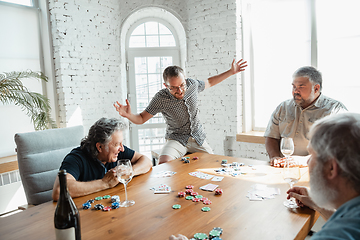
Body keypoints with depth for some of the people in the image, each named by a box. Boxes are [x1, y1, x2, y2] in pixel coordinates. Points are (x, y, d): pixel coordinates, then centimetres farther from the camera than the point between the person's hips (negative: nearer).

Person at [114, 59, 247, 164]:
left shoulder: (192, 84, -9)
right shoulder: (161, 98, -19)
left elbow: (209, 82, 14)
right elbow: (141, 119, -11)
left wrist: (231, 72, 13)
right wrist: (129, 115, -34)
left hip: (198, 138, 4)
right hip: (176, 139, -3)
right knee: (164, 164, -30)